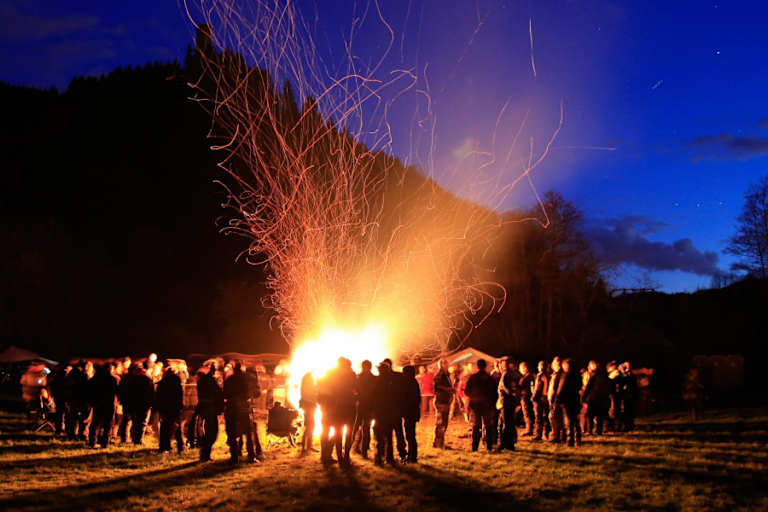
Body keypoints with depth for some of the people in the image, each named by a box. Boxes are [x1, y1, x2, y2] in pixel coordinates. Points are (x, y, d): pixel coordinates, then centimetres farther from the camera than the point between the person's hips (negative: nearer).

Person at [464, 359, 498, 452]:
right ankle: (489, 446, 8)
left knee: (475, 426, 7)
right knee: (488, 426, 10)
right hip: (487, 405, -1)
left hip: (474, 404, 1)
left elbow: (466, 391, -2)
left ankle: (474, 447, 3)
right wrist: (493, 404, 9)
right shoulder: (489, 378, -6)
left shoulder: (472, 377, -6)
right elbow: (494, 392, -3)